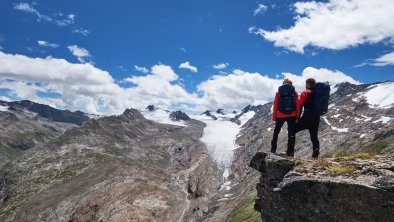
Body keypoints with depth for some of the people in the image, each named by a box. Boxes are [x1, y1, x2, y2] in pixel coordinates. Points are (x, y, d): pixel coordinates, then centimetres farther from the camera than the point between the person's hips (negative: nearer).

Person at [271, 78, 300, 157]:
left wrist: (274, 117, 7)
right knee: (291, 134, 5)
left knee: (276, 132, 16)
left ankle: (273, 150, 18)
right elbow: (298, 105, 1)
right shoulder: (294, 92, 6)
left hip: (280, 115, 1)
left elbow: (275, 105, 3)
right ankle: (290, 152, 1)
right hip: (292, 115, 0)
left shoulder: (279, 92, 6)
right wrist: (297, 117, 4)